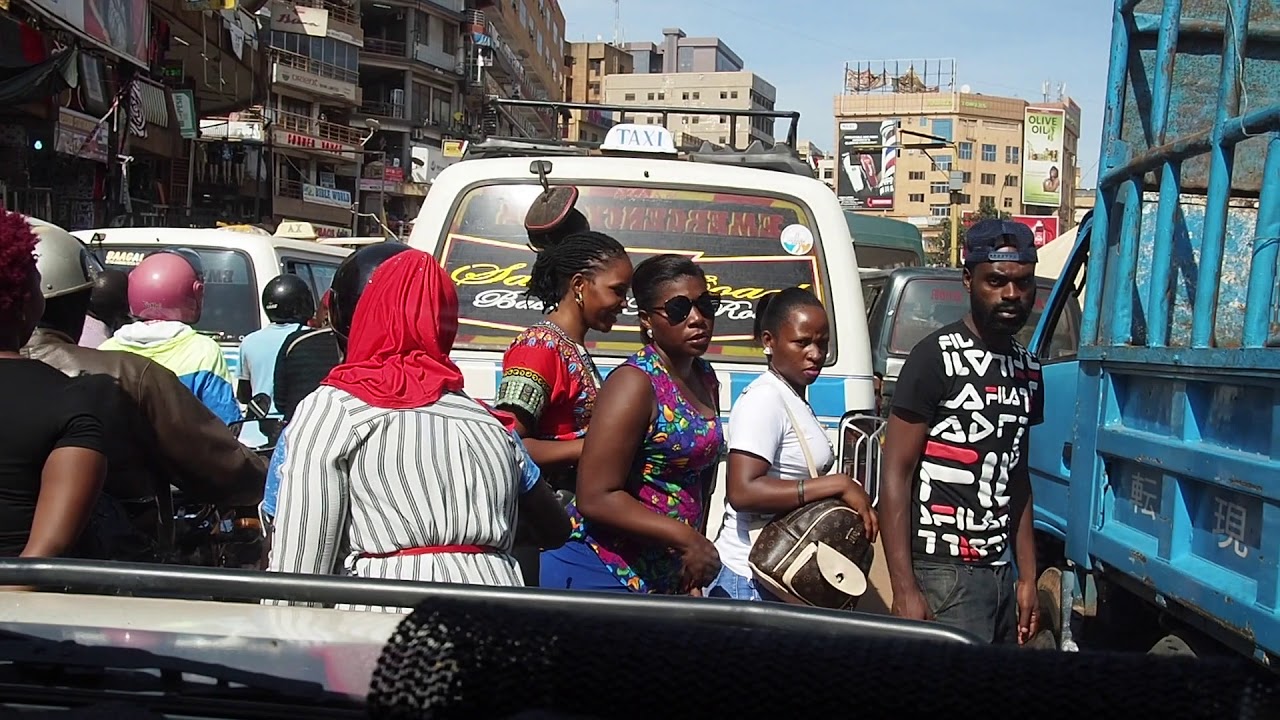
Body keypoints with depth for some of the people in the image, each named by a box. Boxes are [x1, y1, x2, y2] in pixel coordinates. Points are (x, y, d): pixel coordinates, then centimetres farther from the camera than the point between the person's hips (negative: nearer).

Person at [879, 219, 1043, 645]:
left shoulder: (1028, 370, 13)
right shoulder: (937, 357, -8)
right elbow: (896, 474, -11)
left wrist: (1027, 578, 16)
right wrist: (904, 590, -15)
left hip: (1001, 573, 7)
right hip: (943, 575, -7)